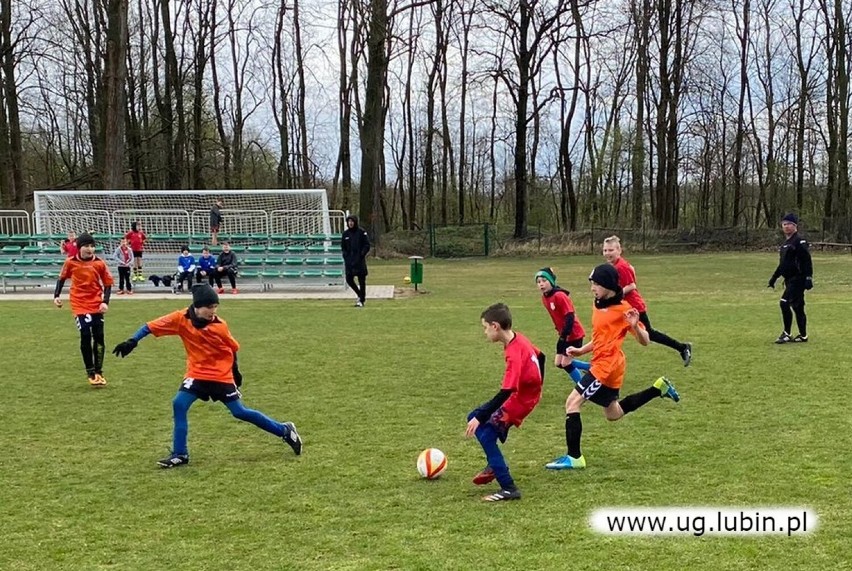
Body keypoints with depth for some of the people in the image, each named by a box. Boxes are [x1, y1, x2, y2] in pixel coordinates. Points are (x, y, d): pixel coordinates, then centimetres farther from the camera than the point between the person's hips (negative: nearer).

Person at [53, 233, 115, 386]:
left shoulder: (100, 263, -5)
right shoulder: (71, 262, -5)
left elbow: (108, 283, 1)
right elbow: (62, 278, 11)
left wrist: (105, 302, -9)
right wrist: (56, 296, 4)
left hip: (96, 305, 1)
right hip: (79, 305, -1)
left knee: (98, 336, 4)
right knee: (85, 336, -10)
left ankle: (98, 372, 17)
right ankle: (90, 373, 3)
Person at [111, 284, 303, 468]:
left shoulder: (219, 325, -16)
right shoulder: (181, 318, -15)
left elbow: (232, 349, 1)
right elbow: (150, 327, -12)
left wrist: (235, 371, 10)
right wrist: (132, 341, -24)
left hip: (222, 377, -2)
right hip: (196, 375, 2)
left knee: (240, 413, -2)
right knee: (179, 405, -15)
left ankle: (285, 431, 13)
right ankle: (180, 455, -4)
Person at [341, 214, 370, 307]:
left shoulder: (361, 232, -4)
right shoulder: (345, 233, 9)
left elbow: (367, 245, -3)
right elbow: (343, 246, 16)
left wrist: (361, 254, -13)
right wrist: (345, 255, 2)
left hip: (360, 260, -4)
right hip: (349, 260, 4)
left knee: (361, 280, -1)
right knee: (349, 279, 1)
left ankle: (362, 300, 6)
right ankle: (360, 295, 22)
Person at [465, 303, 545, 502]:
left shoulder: (514, 354, -29)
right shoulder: (519, 338, -2)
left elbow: (505, 393, -32)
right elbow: (539, 356, 14)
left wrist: (480, 418, -30)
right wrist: (535, 387, 25)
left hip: (519, 401, -10)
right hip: (527, 393, 10)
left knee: (486, 435, -15)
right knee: (474, 417, 14)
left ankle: (509, 489, -14)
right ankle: (494, 466, 22)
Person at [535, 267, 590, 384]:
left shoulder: (559, 296, -24)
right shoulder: (545, 298, 2)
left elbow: (570, 316, -26)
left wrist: (564, 335, -25)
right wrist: (560, 332, 13)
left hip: (574, 334, -9)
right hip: (564, 334, 9)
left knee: (566, 363, -5)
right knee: (559, 363, 9)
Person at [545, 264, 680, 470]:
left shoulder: (622, 309, -14)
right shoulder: (598, 307, 10)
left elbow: (645, 341, -12)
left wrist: (635, 326, -31)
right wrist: (580, 350, 11)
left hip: (607, 366, -10)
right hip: (602, 365, 10)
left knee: (572, 402, -13)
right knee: (613, 414, 22)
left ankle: (574, 457, -8)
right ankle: (659, 388, 30)